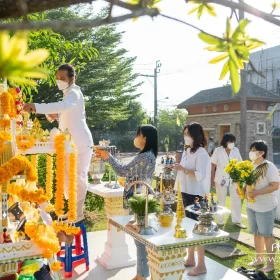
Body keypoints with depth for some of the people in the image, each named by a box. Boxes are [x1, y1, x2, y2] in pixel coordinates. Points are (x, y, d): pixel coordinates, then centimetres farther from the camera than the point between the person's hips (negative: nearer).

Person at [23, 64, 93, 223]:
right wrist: (55, 116, 2)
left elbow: (63, 106, -38)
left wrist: (37, 107, -48)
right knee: (68, 177, 15)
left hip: (80, 143, -10)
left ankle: (78, 213, 5)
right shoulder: (69, 93, 18)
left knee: (78, 178, -4)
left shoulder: (74, 93, -15)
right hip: (71, 143, 10)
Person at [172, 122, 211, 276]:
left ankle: (201, 265, 10)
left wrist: (182, 169, -24)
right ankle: (190, 258, 29)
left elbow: (200, 175, -20)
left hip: (196, 195, -8)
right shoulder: (186, 151, 12)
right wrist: (177, 190, 15)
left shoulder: (201, 153, -12)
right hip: (185, 193, 8)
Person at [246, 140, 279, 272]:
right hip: (251, 205, 6)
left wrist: (257, 192, -26)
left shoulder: (269, 167, -15)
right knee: (256, 233, 16)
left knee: (267, 234, 5)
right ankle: (259, 258, 31)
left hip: (266, 207, -6)